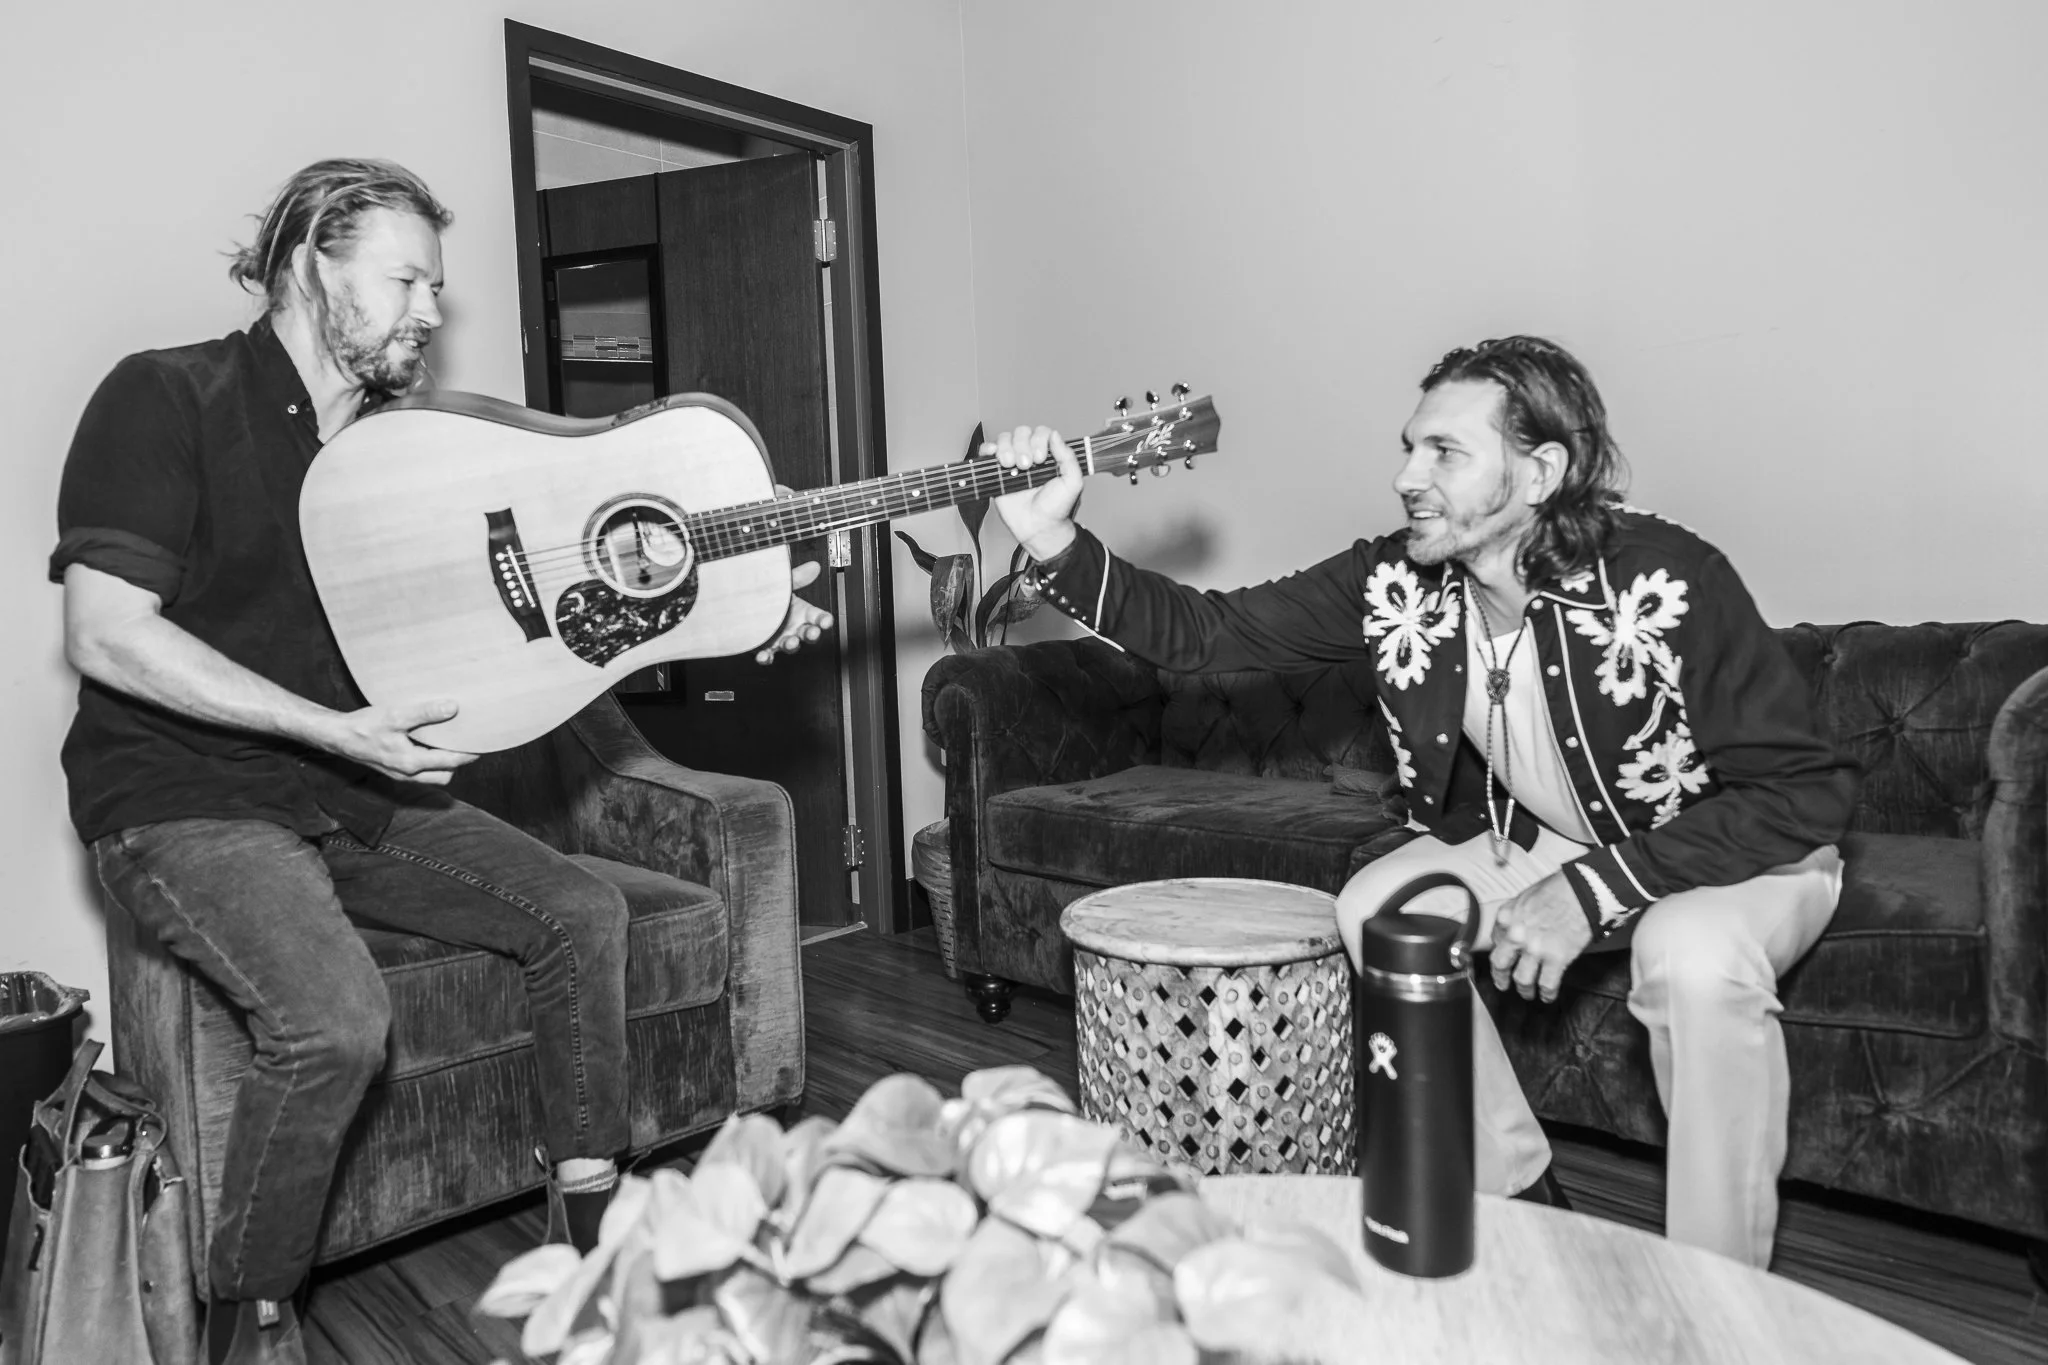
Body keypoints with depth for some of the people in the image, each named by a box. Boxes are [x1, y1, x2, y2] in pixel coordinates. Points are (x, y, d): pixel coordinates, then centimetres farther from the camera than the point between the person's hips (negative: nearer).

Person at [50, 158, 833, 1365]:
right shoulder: (168, 399, -8)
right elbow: (104, 632, -16)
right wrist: (337, 729, -24)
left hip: (359, 792, 6)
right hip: (191, 798, -6)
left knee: (583, 911, -8)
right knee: (337, 1018, -30)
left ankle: (595, 1222, 6)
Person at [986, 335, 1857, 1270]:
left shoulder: (1668, 581, -29)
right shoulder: (1395, 580, -15)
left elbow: (1808, 792, -25)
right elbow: (1206, 632, -14)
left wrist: (1592, 890, -34)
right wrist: (1056, 542, -29)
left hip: (1736, 848, -4)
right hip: (1531, 840, 5)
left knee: (1695, 956, -35)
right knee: (1373, 912, -15)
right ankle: (1517, 1203, 3)